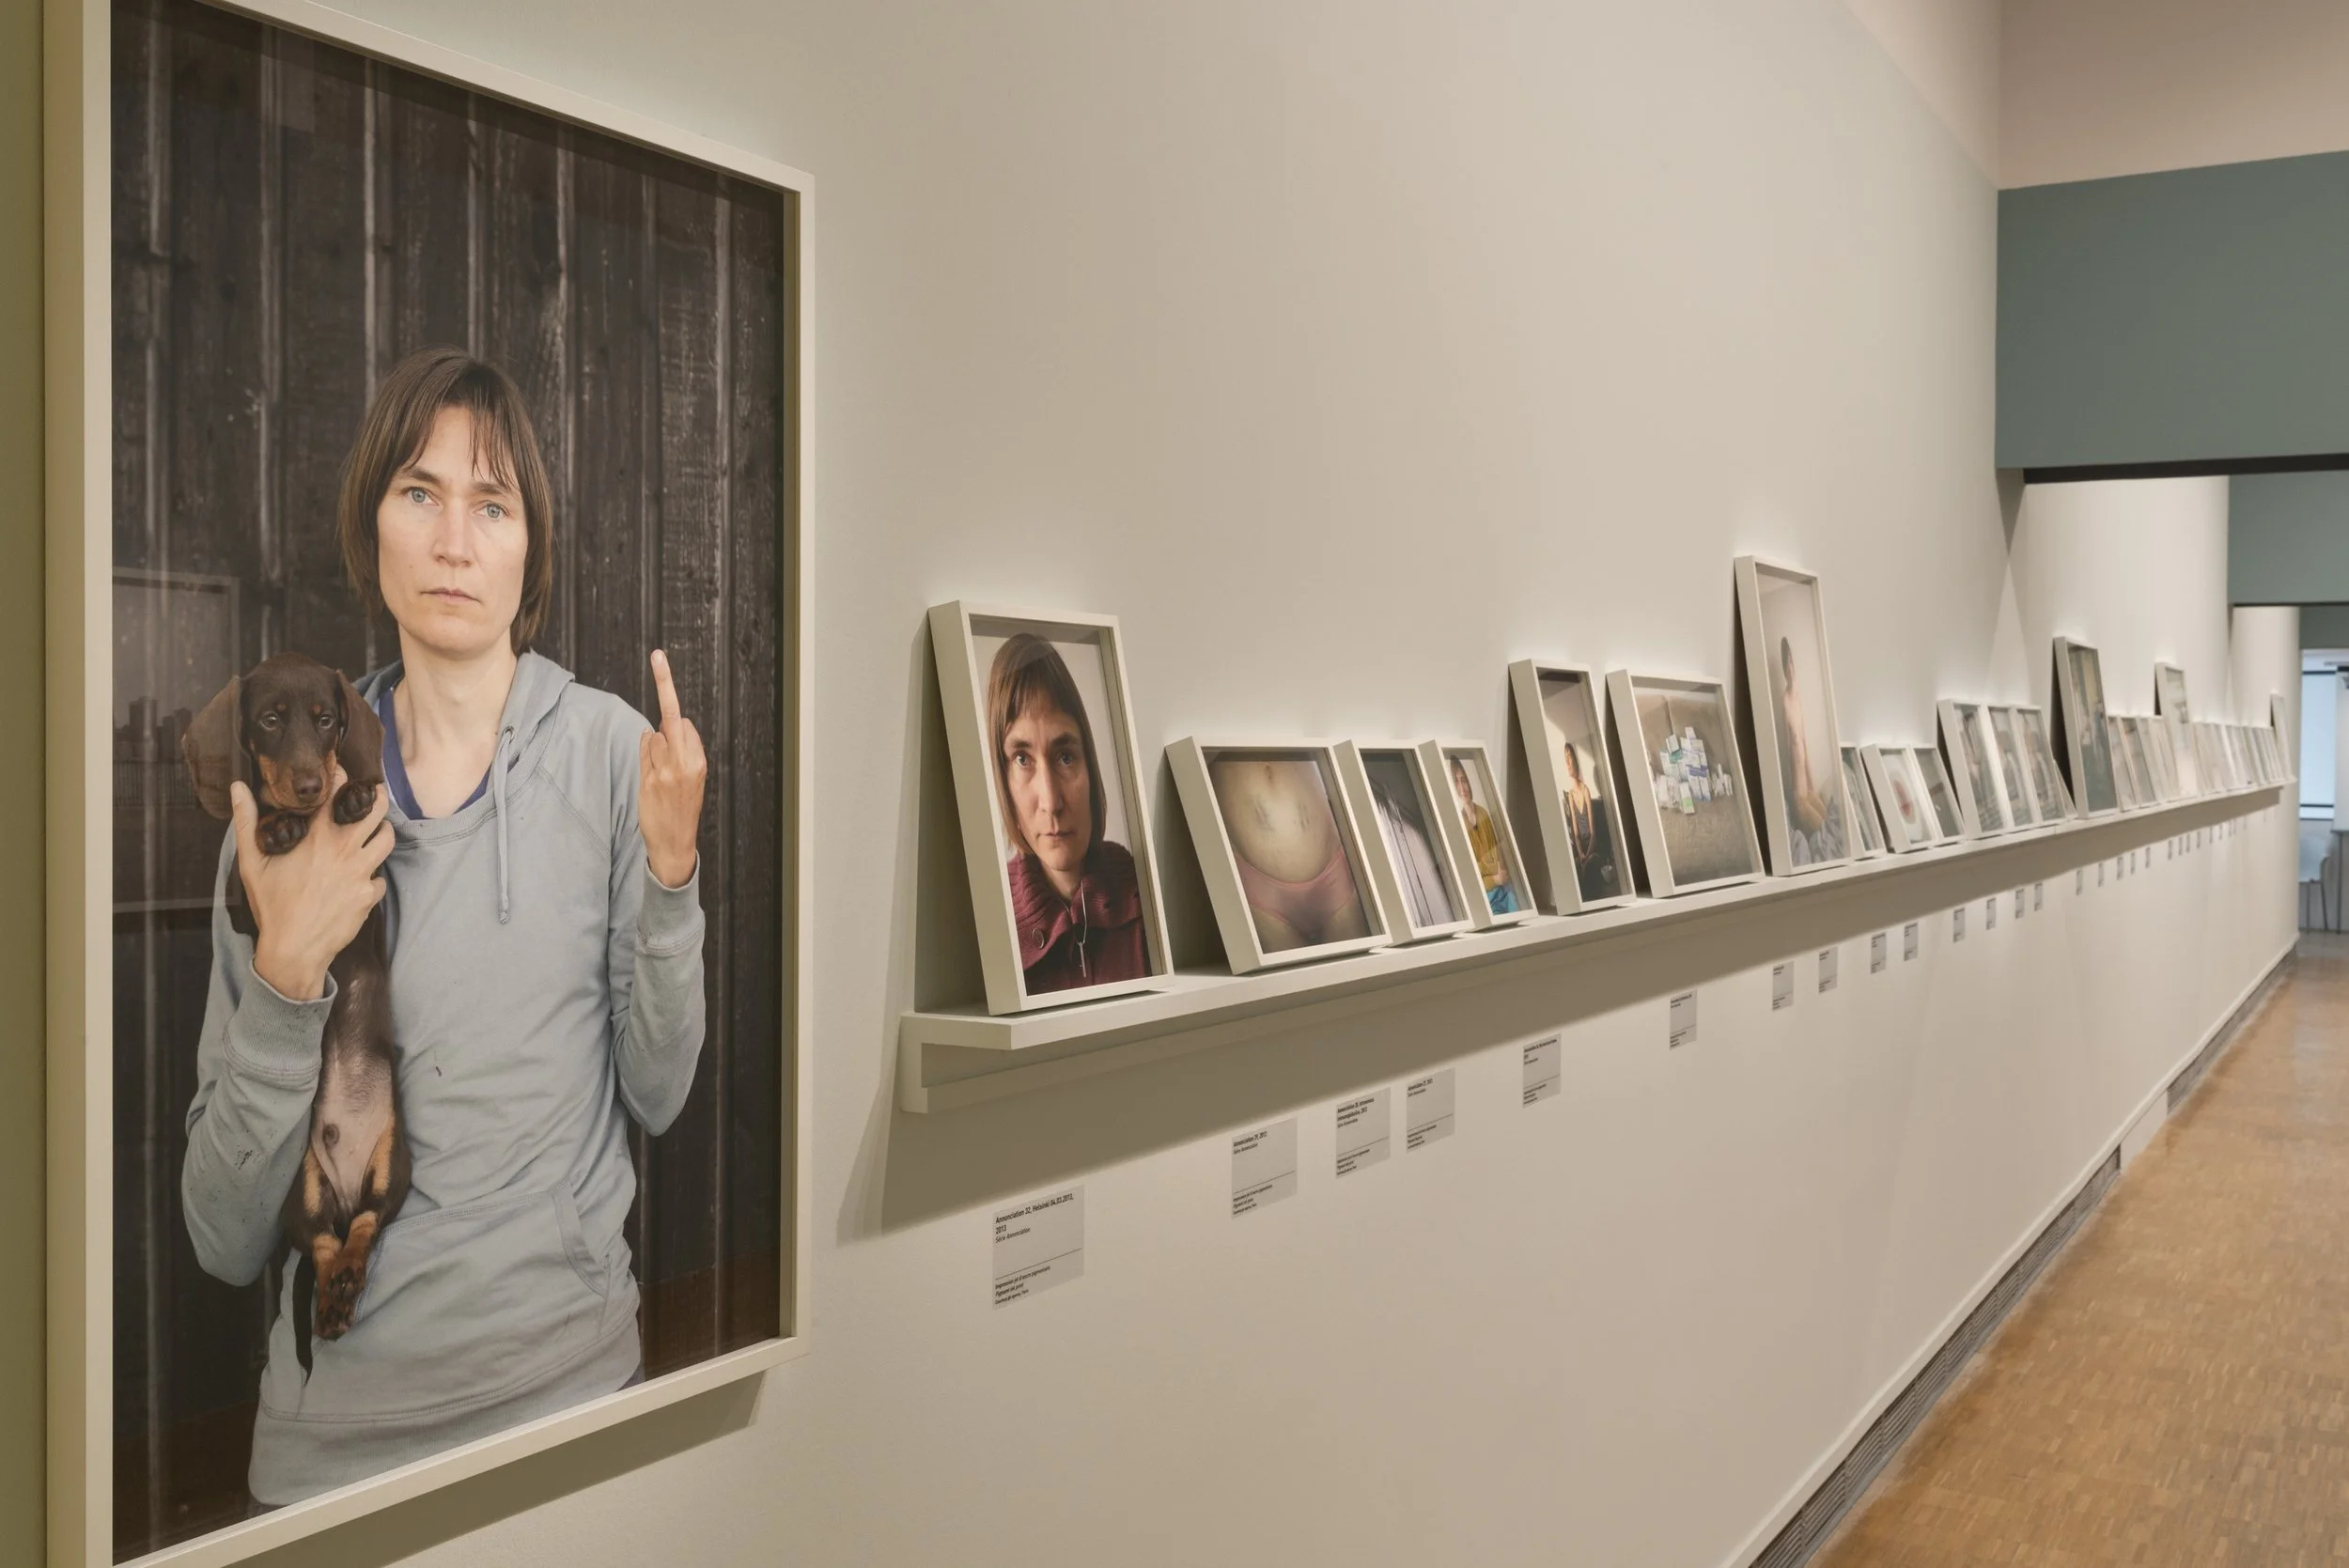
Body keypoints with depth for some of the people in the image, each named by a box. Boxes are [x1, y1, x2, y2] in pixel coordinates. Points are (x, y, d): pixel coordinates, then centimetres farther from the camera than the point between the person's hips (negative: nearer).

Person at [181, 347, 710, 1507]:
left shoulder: (608, 748, -7)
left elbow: (657, 1092, -4)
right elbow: (225, 1238, -6)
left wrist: (671, 873, -16)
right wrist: (284, 976, -19)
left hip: (570, 1378, -1)